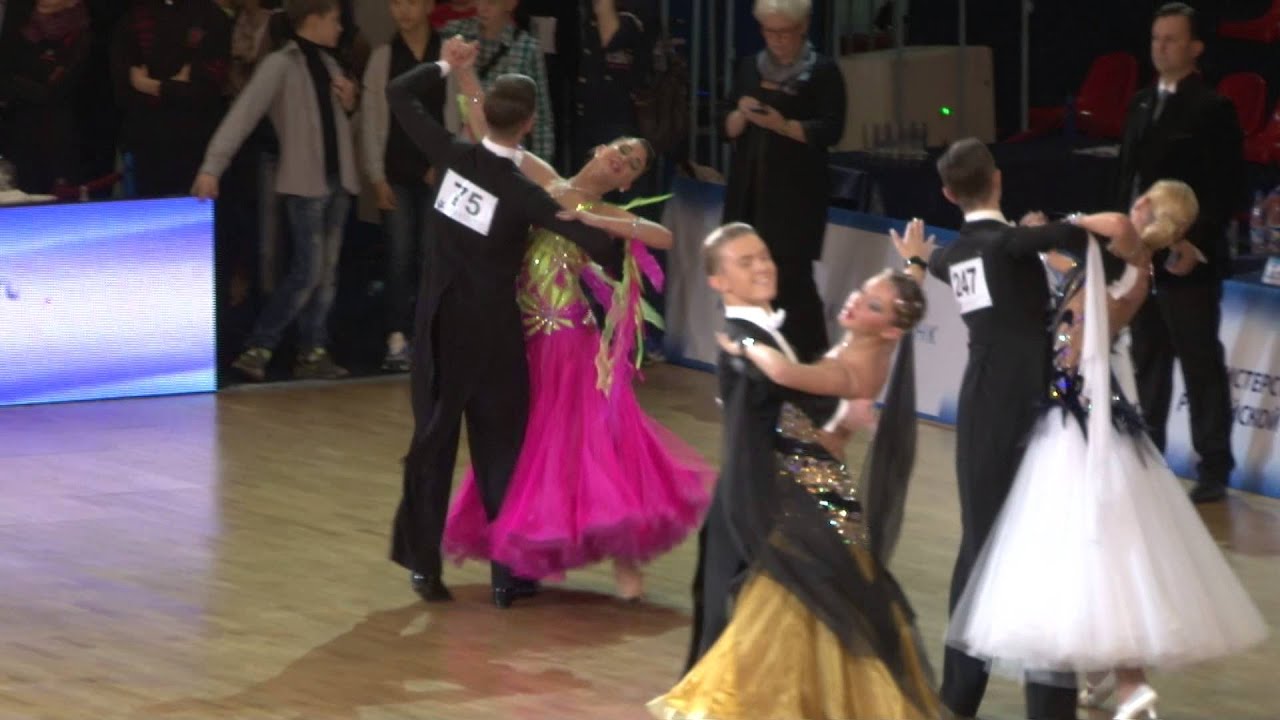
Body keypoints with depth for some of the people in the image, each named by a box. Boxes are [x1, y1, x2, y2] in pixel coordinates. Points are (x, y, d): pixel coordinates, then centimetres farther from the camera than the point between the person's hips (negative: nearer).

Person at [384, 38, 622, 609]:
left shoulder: (454, 157, -10)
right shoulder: (523, 194, -18)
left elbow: (398, 95, 2)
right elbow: (599, 244, -21)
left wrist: (445, 67, 14)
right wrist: (619, 262, 0)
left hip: (439, 322, 3)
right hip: (490, 330, -3)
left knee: (433, 440, 13)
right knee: (501, 446, 8)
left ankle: (422, 562, 16)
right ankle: (508, 575, 10)